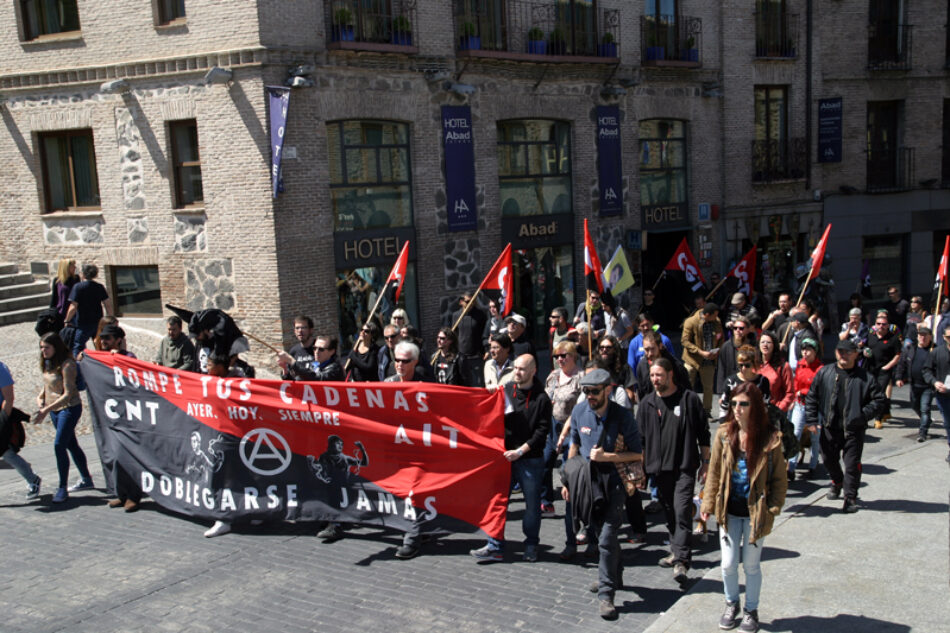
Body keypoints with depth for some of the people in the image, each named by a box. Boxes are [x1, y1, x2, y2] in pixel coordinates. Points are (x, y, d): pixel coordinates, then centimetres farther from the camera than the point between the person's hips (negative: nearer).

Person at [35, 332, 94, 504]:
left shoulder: (67, 364, -19)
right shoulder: (47, 364, 6)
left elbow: (67, 394, -22)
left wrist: (46, 410, -27)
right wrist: (40, 398, 0)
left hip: (69, 408, -8)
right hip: (54, 410, 8)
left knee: (59, 445, -13)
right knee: (71, 445, 16)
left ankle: (62, 488, -6)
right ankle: (86, 479, 29)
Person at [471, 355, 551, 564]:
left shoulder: (541, 399, -5)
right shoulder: (506, 390, 6)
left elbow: (542, 431, -9)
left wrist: (520, 451, -15)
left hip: (531, 459, -3)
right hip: (505, 456, 3)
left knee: (532, 503, 6)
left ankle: (531, 546, 23)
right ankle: (495, 546, 11)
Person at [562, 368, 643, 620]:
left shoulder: (622, 416, -14)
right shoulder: (579, 411, -1)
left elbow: (637, 453, -8)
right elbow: (575, 445, 12)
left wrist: (605, 456, -19)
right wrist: (568, 480, 12)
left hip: (613, 480, -5)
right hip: (587, 478, 5)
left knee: (607, 538, -10)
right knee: (599, 532, 16)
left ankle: (606, 594, -1)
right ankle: (615, 577, 37)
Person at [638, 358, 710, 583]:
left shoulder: (689, 399, -1)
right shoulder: (647, 404, 8)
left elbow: (703, 434, 4)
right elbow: (640, 438, 11)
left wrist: (705, 462, 3)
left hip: (685, 467, -4)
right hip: (659, 468, 4)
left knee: (682, 512, -12)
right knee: (669, 513, 11)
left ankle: (681, 560, -13)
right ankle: (677, 551, 26)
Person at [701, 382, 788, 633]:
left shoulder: (770, 438, -12)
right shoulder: (724, 434, -5)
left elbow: (779, 478, -4)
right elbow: (714, 471, 2)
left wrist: (773, 508, -11)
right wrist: (708, 503, 0)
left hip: (755, 512, -2)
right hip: (729, 510, 2)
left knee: (751, 565, 11)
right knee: (728, 564, 9)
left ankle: (751, 610, 33)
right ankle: (731, 604, 35)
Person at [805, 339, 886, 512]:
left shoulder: (864, 378, -4)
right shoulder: (824, 373, 2)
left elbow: (879, 400, 1)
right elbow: (811, 397, 8)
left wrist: (864, 414, -11)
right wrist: (811, 419, 1)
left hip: (853, 429, -3)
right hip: (829, 427, 3)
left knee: (852, 464, -1)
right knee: (829, 460, 18)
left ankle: (850, 496, 11)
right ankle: (837, 482, 45)